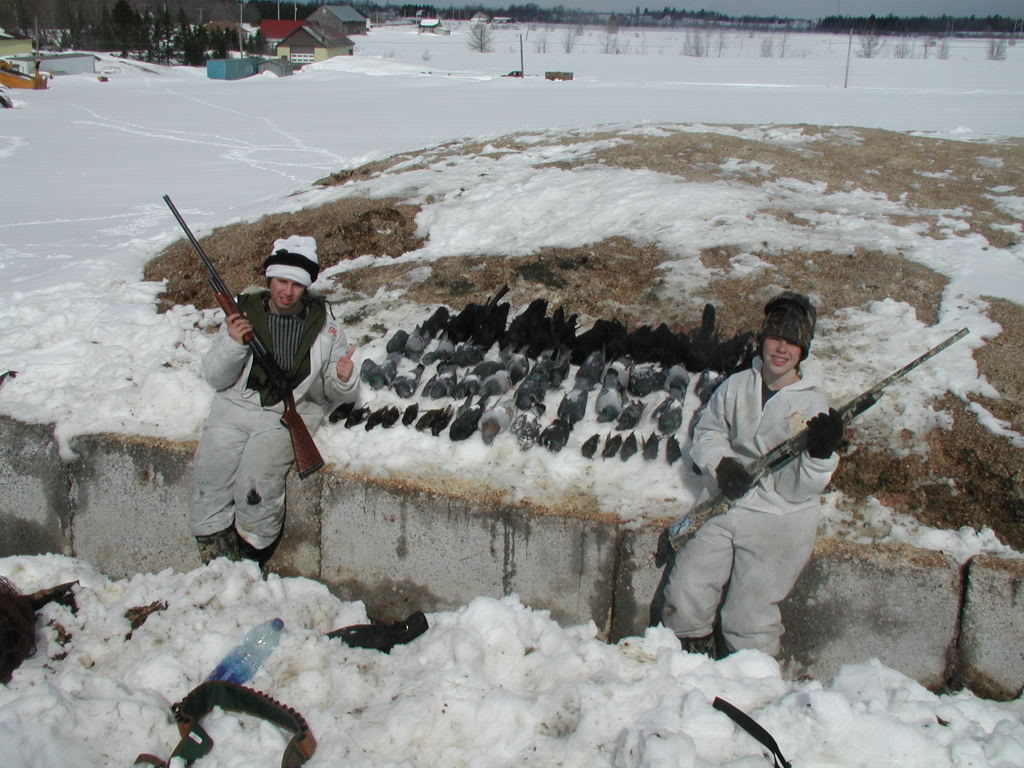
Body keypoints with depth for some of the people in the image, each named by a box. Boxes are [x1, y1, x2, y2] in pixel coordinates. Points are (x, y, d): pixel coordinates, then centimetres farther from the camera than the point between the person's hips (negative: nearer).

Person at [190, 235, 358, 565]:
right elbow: (215, 378, 6)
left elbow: (338, 395, 9)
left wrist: (343, 380, -15)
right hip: (236, 405, 2)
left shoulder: (324, 325, 6)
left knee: (257, 480, -26)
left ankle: (250, 555, -6)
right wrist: (233, 344, -12)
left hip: (289, 413, -2)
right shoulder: (244, 313, 6)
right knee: (211, 475, -18)